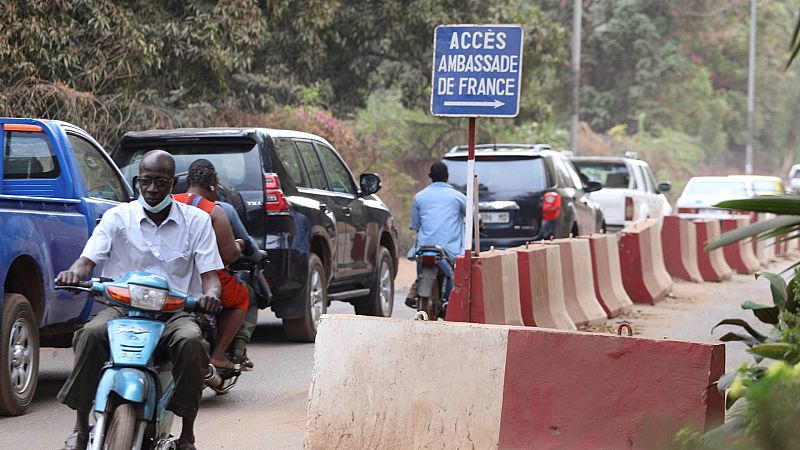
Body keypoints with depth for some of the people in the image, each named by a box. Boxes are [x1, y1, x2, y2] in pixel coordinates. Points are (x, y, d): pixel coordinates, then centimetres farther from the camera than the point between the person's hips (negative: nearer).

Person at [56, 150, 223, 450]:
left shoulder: (197, 221, 7)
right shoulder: (118, 217, 7)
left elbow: (210, 273, 1)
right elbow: (88, 259, -4)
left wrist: (210, 293, -24)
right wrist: (75, 273, -30)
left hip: (175, 310, 0)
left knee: (191, 342, -34)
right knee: (92, 334, -32)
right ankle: (81, 426, -21)